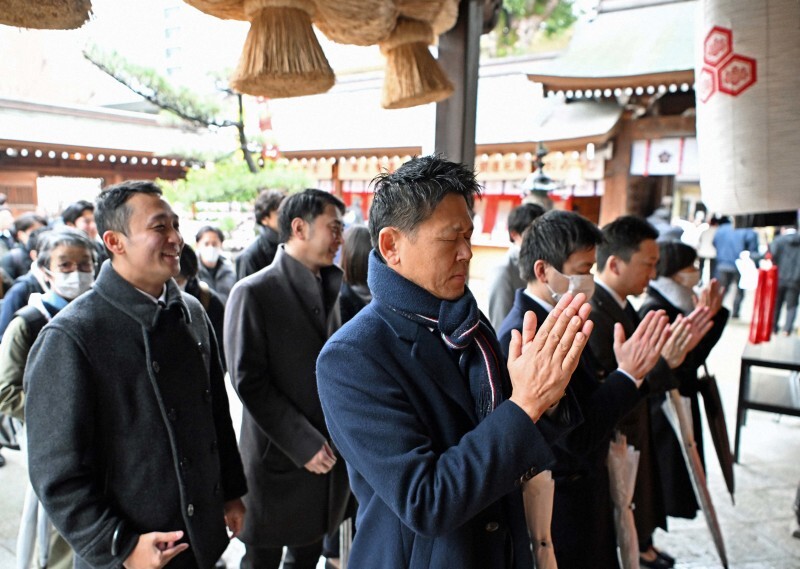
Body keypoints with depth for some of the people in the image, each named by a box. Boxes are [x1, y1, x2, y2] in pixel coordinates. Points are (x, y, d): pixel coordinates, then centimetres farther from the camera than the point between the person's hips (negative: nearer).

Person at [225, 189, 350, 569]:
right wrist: (304, 444, -18)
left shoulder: (327, 289, 8)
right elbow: (249, 382, -16)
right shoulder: (253, 292, -13)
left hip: (329, 453, 6)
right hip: (279, 458, -5)